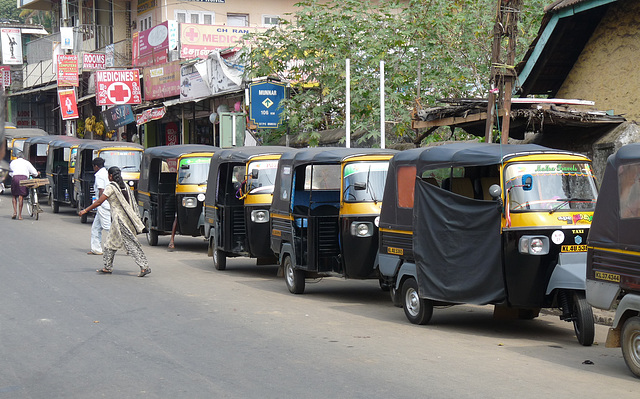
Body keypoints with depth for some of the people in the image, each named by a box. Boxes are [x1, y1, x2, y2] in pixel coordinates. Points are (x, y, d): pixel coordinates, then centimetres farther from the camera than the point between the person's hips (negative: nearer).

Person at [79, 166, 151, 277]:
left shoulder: (111, 187, -12)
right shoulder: (124, 185, 11)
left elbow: (99, 202, -12)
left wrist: (85, 210, -5)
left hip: (119, 217, -9)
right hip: (126, 217, 9)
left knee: (130, 243, -8)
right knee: (111, 242, 16)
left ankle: (144, 266, -11)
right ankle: (108, 267, 20)